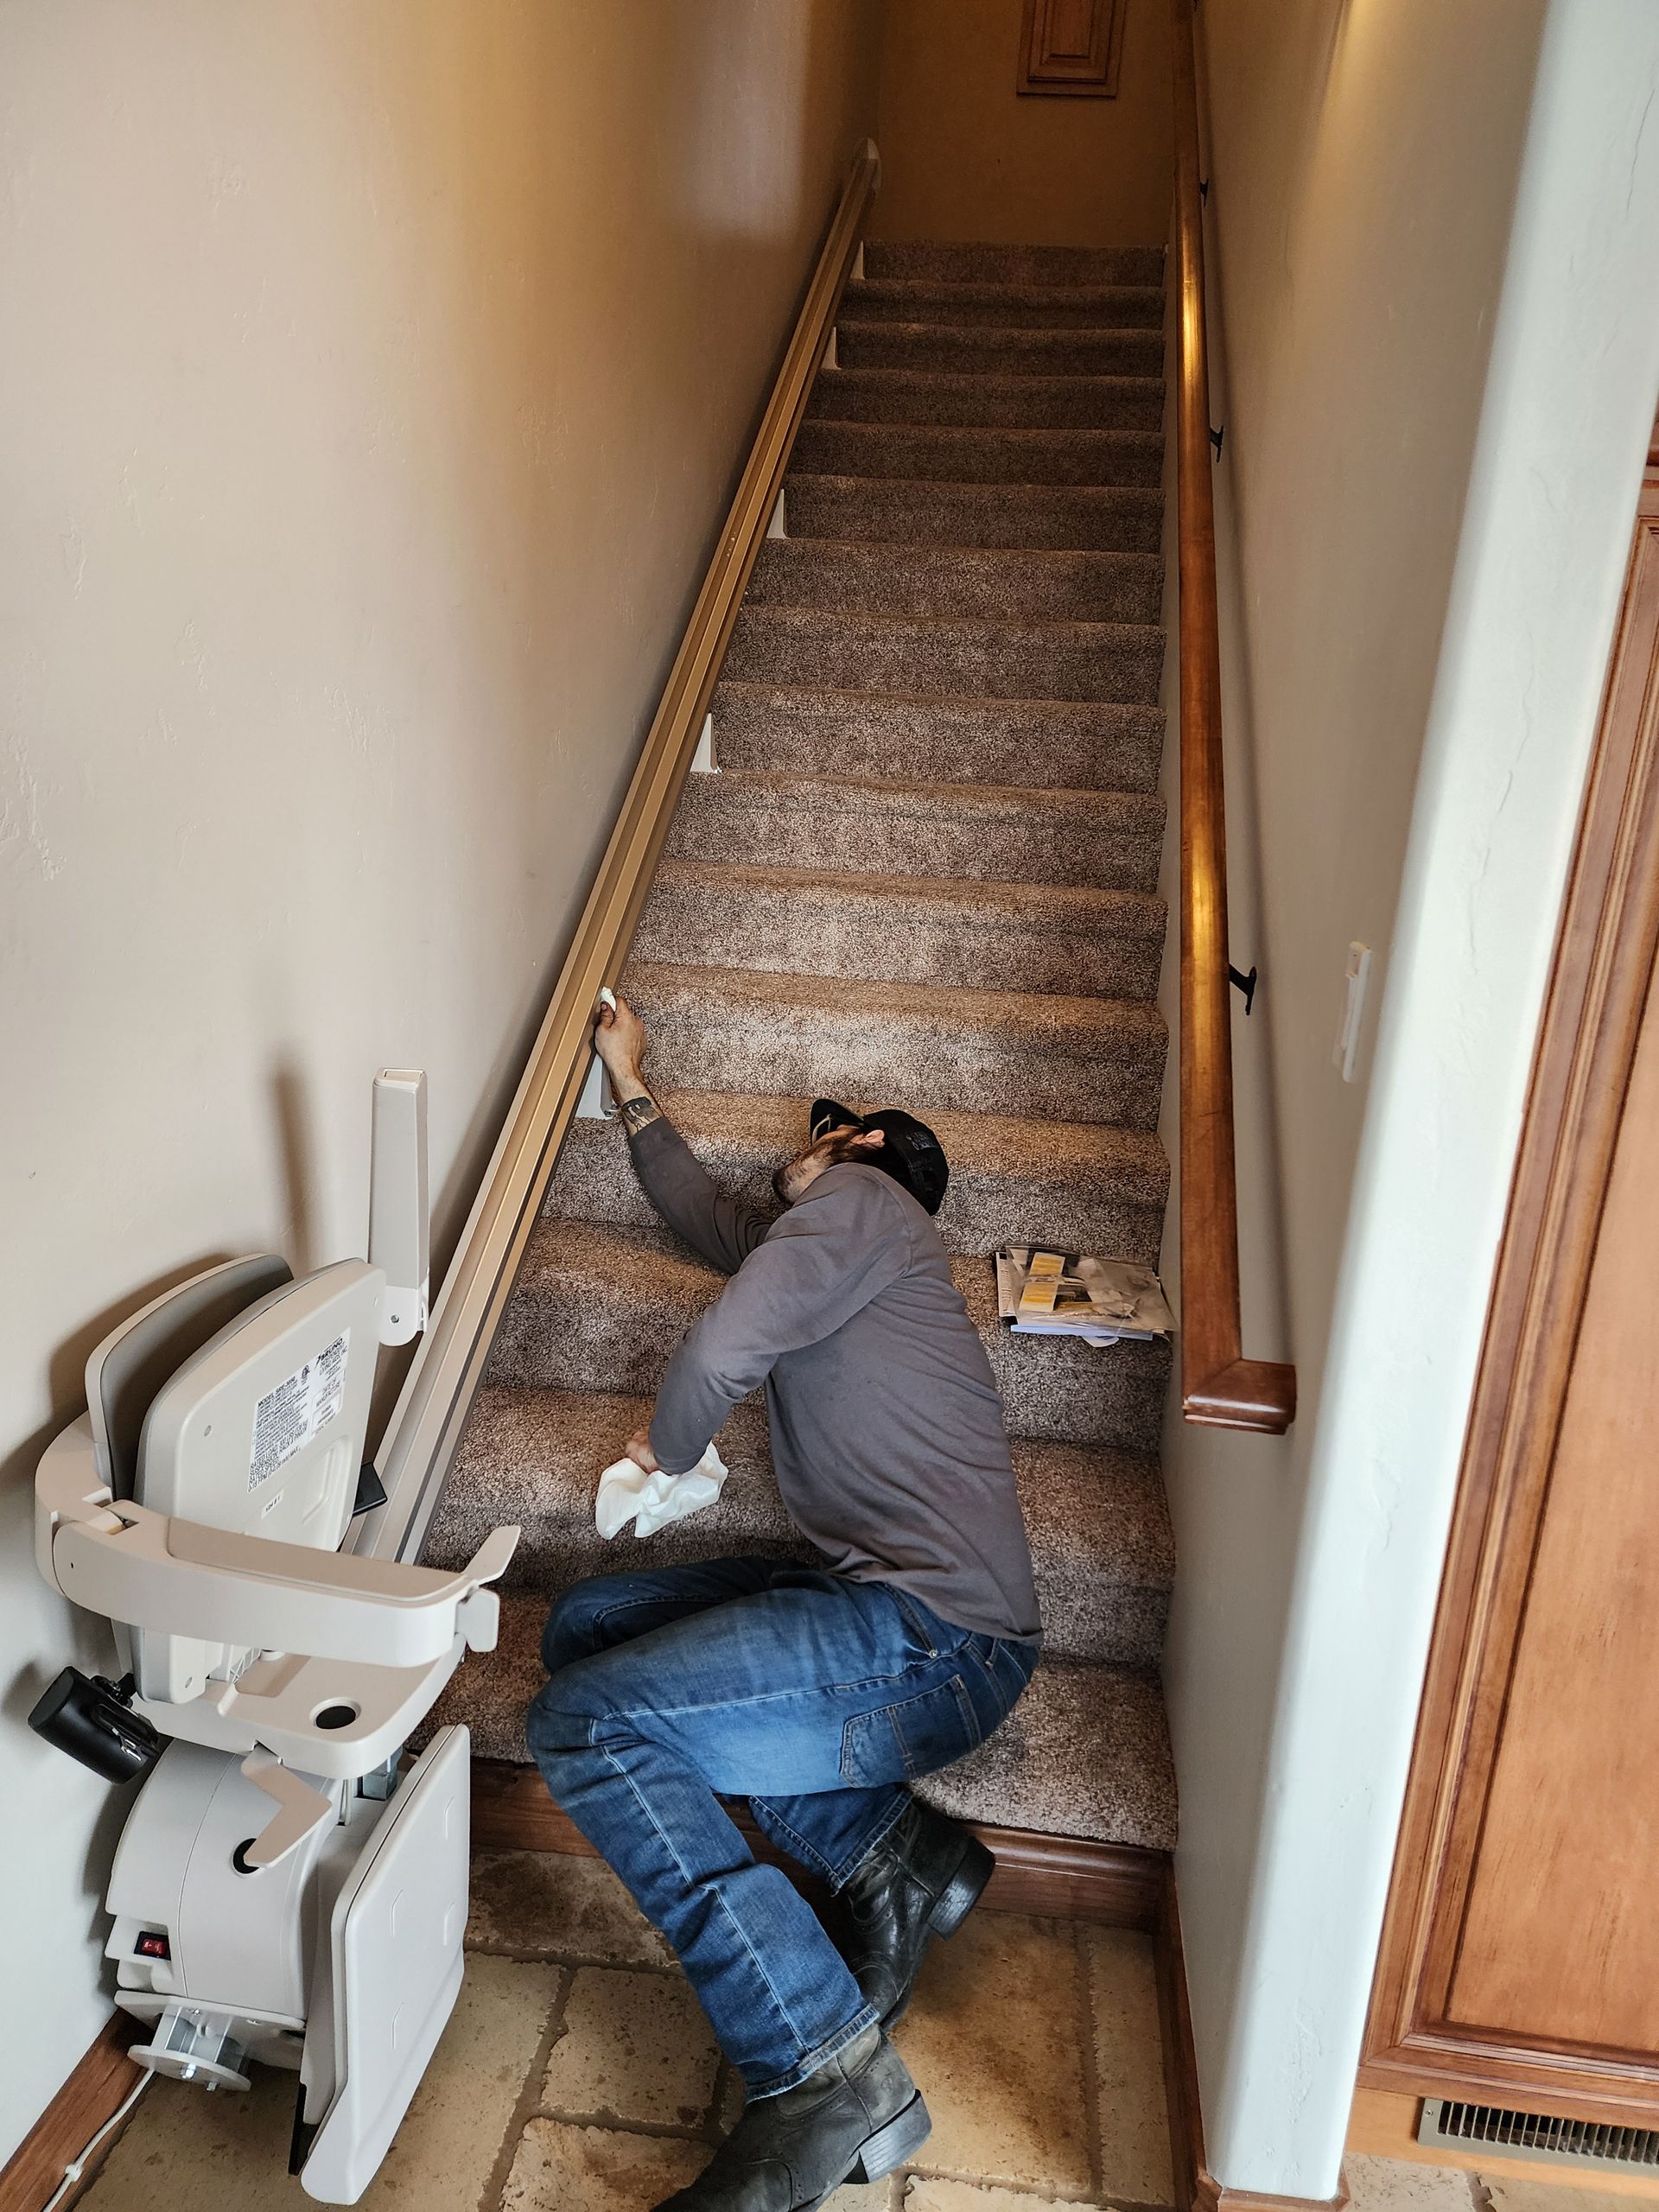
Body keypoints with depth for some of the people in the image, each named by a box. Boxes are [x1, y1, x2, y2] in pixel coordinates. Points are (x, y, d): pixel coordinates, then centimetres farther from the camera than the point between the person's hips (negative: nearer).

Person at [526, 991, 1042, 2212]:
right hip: (897, 1613, 10)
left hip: (930, 1637, -10)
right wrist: (633, 1084, 50)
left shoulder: (862, 1196, -2)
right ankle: (896, 1846, 4)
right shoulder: (820, 1241, 27)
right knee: (588, 1625, 11)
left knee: (584, 1721, -16)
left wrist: (667, 1448, 5)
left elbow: (723, 1349, -16)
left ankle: (828, 2067, -16)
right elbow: (711, 1218, 42)